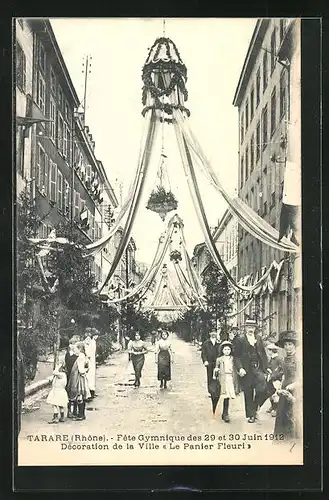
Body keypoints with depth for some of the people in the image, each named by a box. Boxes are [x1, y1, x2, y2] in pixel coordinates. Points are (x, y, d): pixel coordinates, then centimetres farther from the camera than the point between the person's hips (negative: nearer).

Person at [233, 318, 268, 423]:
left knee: (262, 388, -17)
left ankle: (255, 407, 8)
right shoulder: (239, 340, 0)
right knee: (248, 394, 4)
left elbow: (263, 354, 14)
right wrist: (240, 368, -16)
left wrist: (266, 367, 6)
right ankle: (251, 415, 18)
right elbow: (236, 356, -4)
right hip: (246, 370, -2)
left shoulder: (259, 339, 12)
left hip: (258, 368, 2)